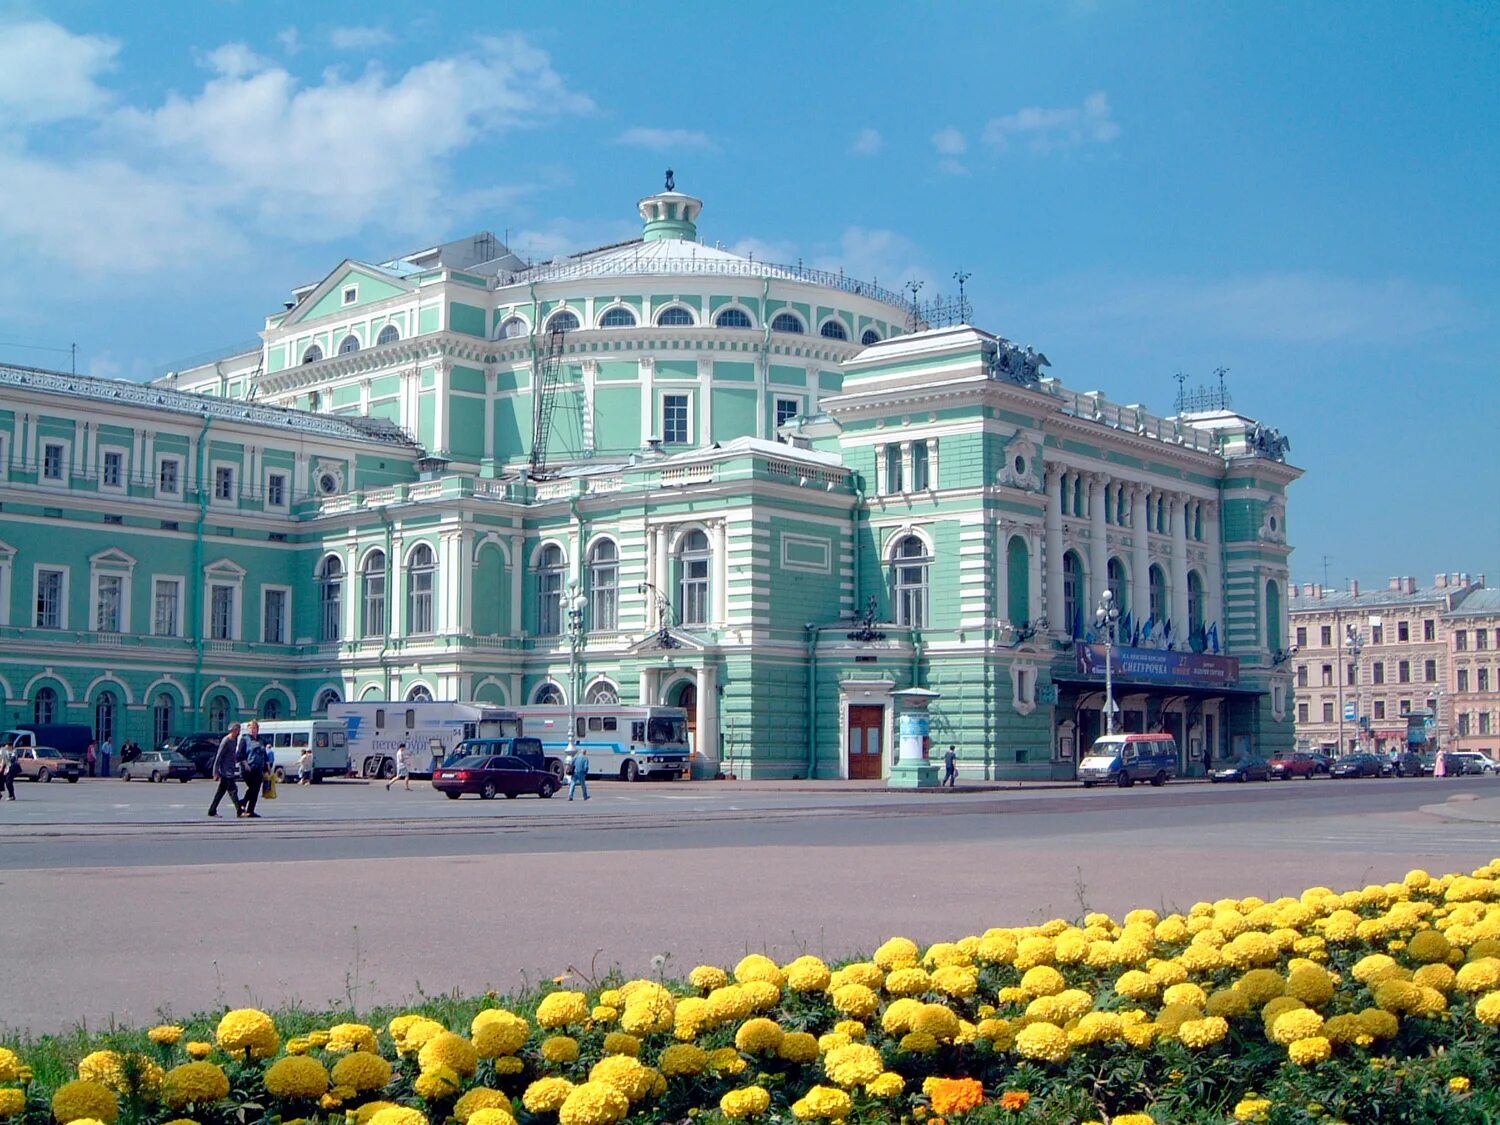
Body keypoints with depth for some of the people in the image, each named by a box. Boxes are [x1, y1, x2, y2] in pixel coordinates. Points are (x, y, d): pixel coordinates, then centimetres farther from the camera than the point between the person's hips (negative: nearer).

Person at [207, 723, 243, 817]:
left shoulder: (234, 740, 11)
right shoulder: (225, 741, -15)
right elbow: (218, 757, -15)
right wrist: (216, 773, -16)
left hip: (230, 770, 9)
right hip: (226, 771, -9)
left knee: (221, 791, 12)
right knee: (233, 791, -9)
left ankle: (212, 811, 17)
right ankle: (239, 811, -10)